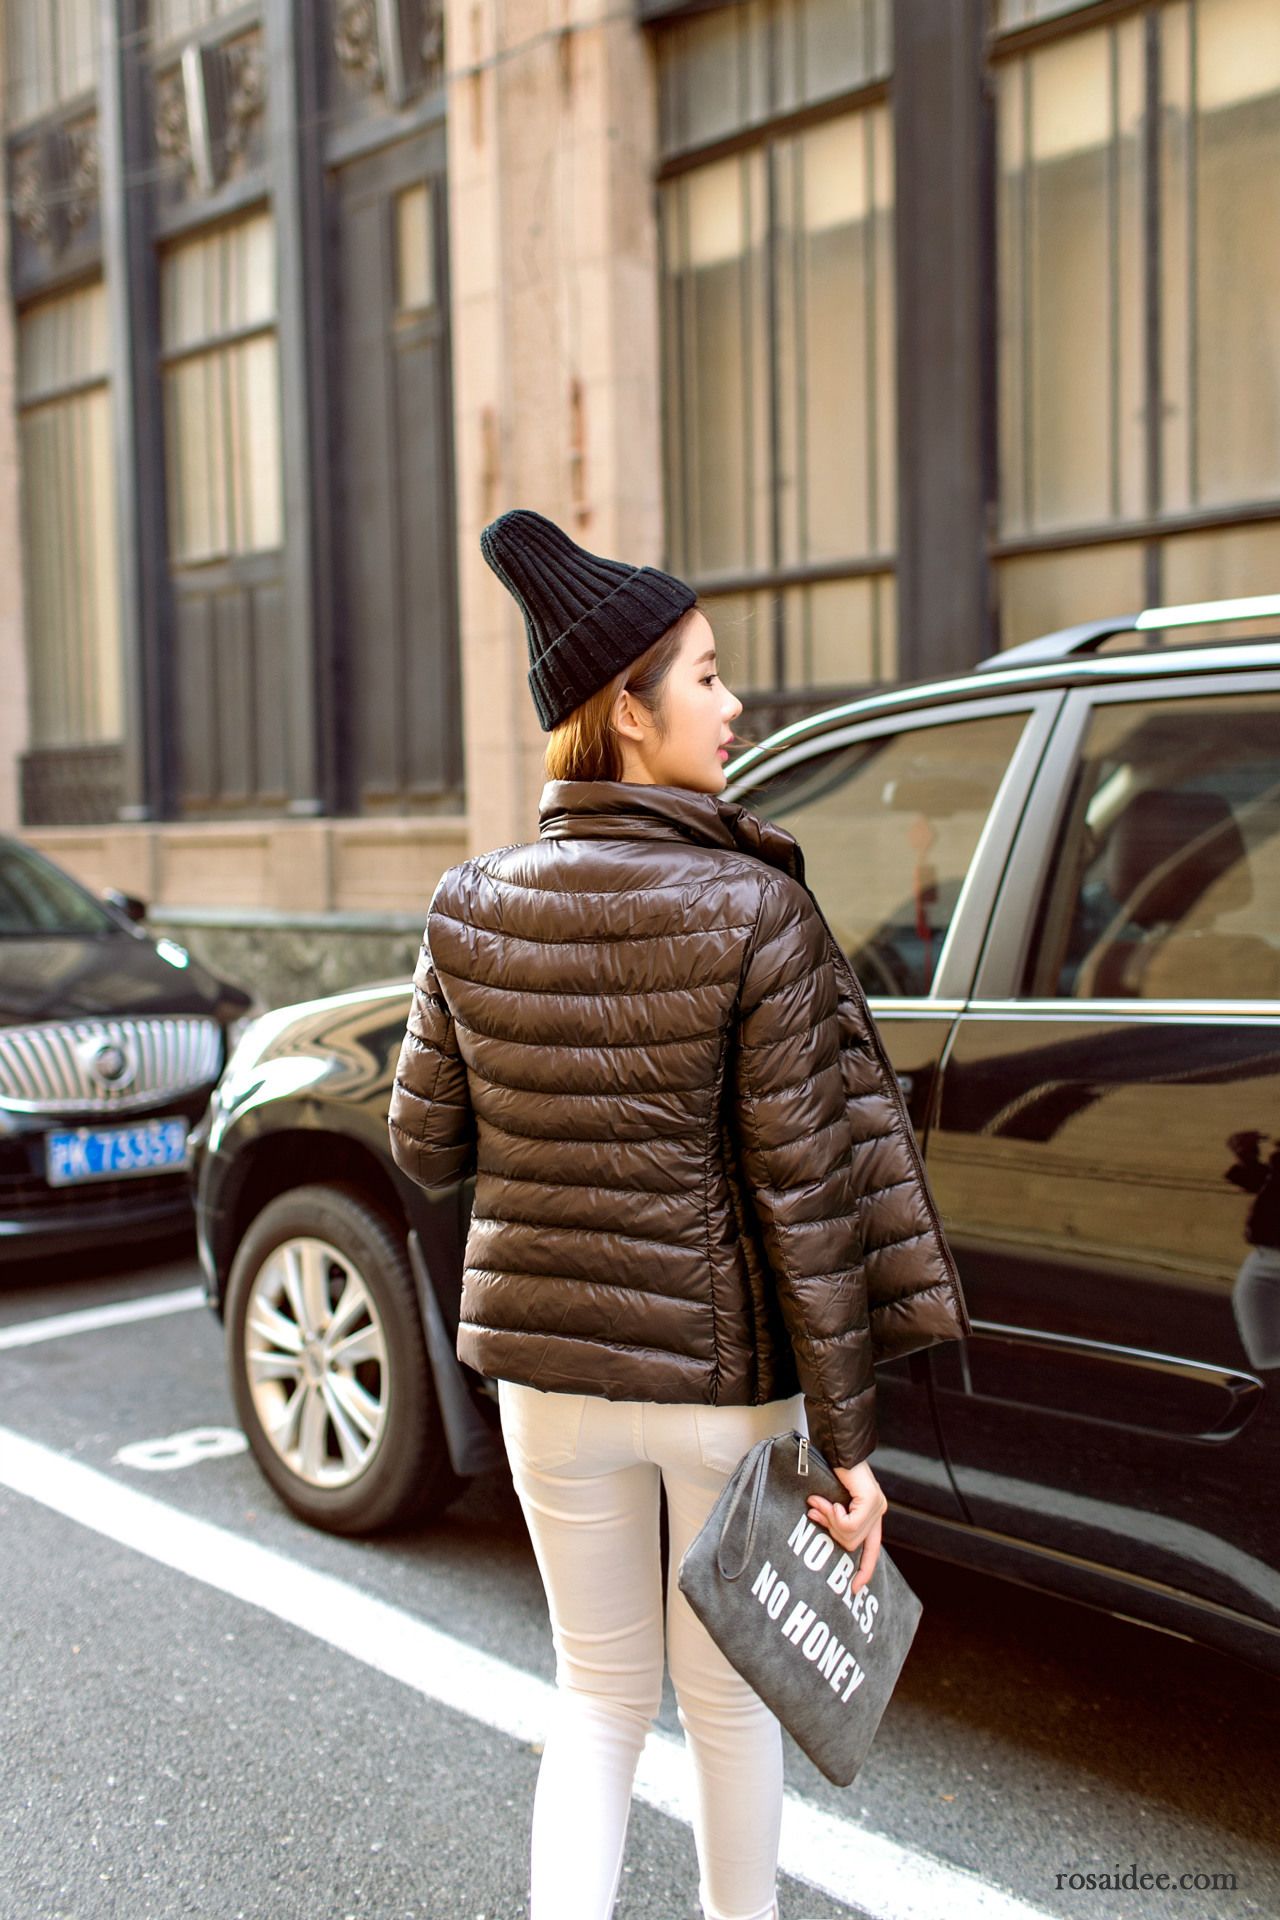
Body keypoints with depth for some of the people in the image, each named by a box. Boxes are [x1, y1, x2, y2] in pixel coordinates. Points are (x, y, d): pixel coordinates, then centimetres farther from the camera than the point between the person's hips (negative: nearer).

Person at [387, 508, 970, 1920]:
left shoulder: (470, 913, -6)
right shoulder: (754, 914, -18)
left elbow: (427, 1145, 2)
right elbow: (804, 1193, -16)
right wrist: (848, 1439, -10)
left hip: (549, 1363, 3)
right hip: (723, 1376, -3)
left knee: (600, 1694, 21)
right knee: (727, 1693, 21)